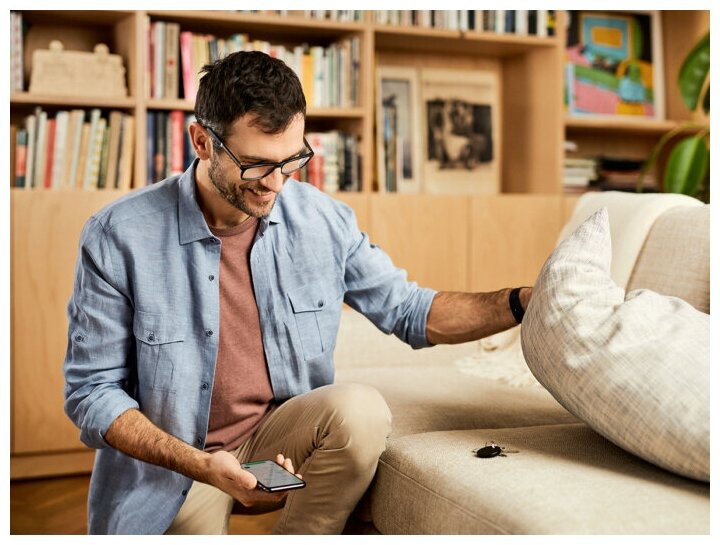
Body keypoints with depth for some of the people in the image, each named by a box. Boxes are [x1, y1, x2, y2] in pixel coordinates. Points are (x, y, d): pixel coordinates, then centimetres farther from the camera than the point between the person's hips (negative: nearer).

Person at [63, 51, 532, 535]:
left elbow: (409, 310, 4)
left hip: (278, 439, 2)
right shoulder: (117, 238, -16)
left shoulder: (322, 219, -5)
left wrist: (523, 302, -10)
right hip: (171, 463, -1)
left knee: (362, 409, -25)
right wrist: (203, 466, -24)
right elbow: (92, 392, -11)